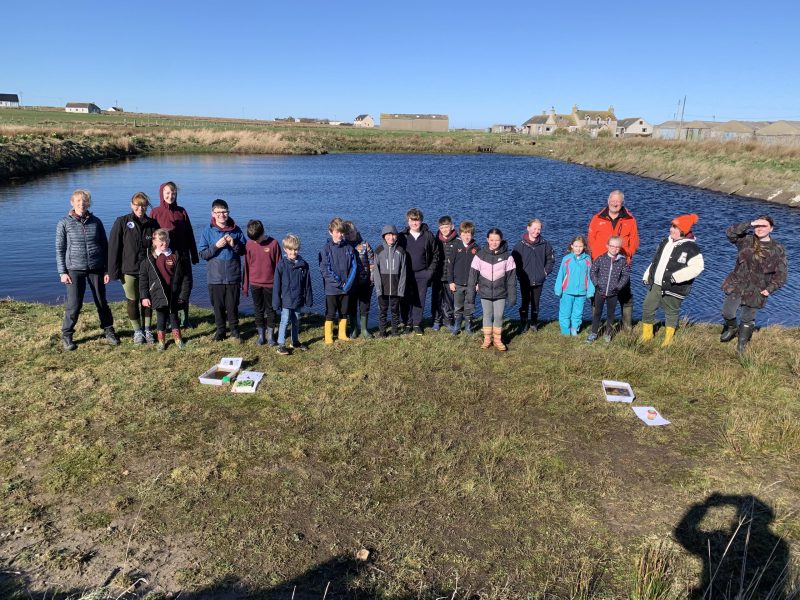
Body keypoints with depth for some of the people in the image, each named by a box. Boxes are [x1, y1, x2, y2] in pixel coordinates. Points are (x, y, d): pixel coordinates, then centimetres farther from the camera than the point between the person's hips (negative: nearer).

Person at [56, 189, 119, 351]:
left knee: (102, 302, 10)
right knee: (74, 305, -2)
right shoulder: (64, 224, -1)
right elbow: (60, 249, 1)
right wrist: (62, 272, -4)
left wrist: (107, 270, 3)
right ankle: (66, 335, 16)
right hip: (75, 269, -2)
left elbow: (105, 246, 7)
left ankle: (108, 331, 25)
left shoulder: (96, 222, 3)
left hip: (96, 269, 2)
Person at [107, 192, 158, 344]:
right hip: (128, 270, -1)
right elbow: (113, 247, -7)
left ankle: (147, 329, 24)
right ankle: (137, 331, 21)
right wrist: (114, 271, -10)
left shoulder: (153, 224, 0)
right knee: (132, 301, 8)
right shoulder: (122, 223, -6)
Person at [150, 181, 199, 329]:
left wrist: (194, 255, 7)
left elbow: (190, 235, 7)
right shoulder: (156, 212, 0)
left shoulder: (181, 212, 5)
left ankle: (185, 318, 17)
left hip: (182, 256, 2)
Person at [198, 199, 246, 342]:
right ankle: (220, 330, 25)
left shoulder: (236, 230, 0)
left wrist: (234, 244, -13)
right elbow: (203, 254, -4)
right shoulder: (208, 231, -2)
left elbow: (244, 250, 5)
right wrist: (216, 246, -18)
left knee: (233, 305, 7)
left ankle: (234, 330, 22)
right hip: (215, 276, 0)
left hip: (233, 276, 0)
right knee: (218, 305, 10)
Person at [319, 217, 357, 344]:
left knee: (344, 313, 13)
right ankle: (328, 337, 12)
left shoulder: (349, 248, 5)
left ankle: (342, 334, 26)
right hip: (331, 288, -4)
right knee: (330, 314, 3)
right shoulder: (326, 249, -6)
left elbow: (354, 267, 3)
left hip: (346, 288, 4)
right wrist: (338, 282, -16)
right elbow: (324, 269, -11)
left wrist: (348, 283, -9)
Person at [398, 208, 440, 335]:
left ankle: (417, 324, 17)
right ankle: (407, 323, 17)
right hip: (406, 274, 0)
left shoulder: (428, 236, 1)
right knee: (406, 300, 3)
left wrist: (430, 271, 1)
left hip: (422, 274, 0)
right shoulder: (402, 236, 0)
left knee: (420, 300, 5)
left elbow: (436, 255, 8)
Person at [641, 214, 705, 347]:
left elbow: (697, 267, -22)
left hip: (673, 288, -6)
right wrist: (647, 276, 16)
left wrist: (676, 276, -27)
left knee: (671, 312, 8)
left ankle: (668, 339, 26)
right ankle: (646, 336, 25)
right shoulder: (665, 242, 9)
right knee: (647, 308, 8)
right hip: (655, 284, 6)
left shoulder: (691, 248, -13)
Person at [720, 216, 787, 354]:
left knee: (748, 318, 10)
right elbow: (730, 233, -17)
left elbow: (781, 273, -2)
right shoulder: (746, 240, -2)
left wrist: (770, 289, -11)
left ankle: (741, 344, 30)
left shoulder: (778, 249, -4)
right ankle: (732, 328, 24)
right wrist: (749, 224, -21)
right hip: (737, 284, 1)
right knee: (727, 312, -11)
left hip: (756, 290, 0)